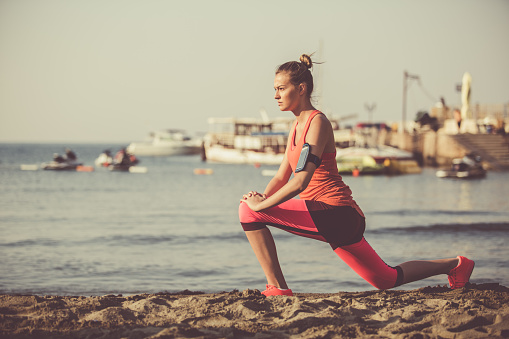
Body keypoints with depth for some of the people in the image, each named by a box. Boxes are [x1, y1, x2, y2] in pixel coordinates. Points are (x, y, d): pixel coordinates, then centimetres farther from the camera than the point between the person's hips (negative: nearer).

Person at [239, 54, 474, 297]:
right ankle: (454, 265, 29)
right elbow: (282, 177, 16)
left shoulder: (317, 122, -13)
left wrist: (261, 205, -20)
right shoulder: (297, 126, 15)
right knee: (387, 280, 19)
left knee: (250, 212, -17)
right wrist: (261, 196, -4)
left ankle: (278, 288, -11)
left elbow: (300, 181, -23)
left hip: (333, 214, -10)